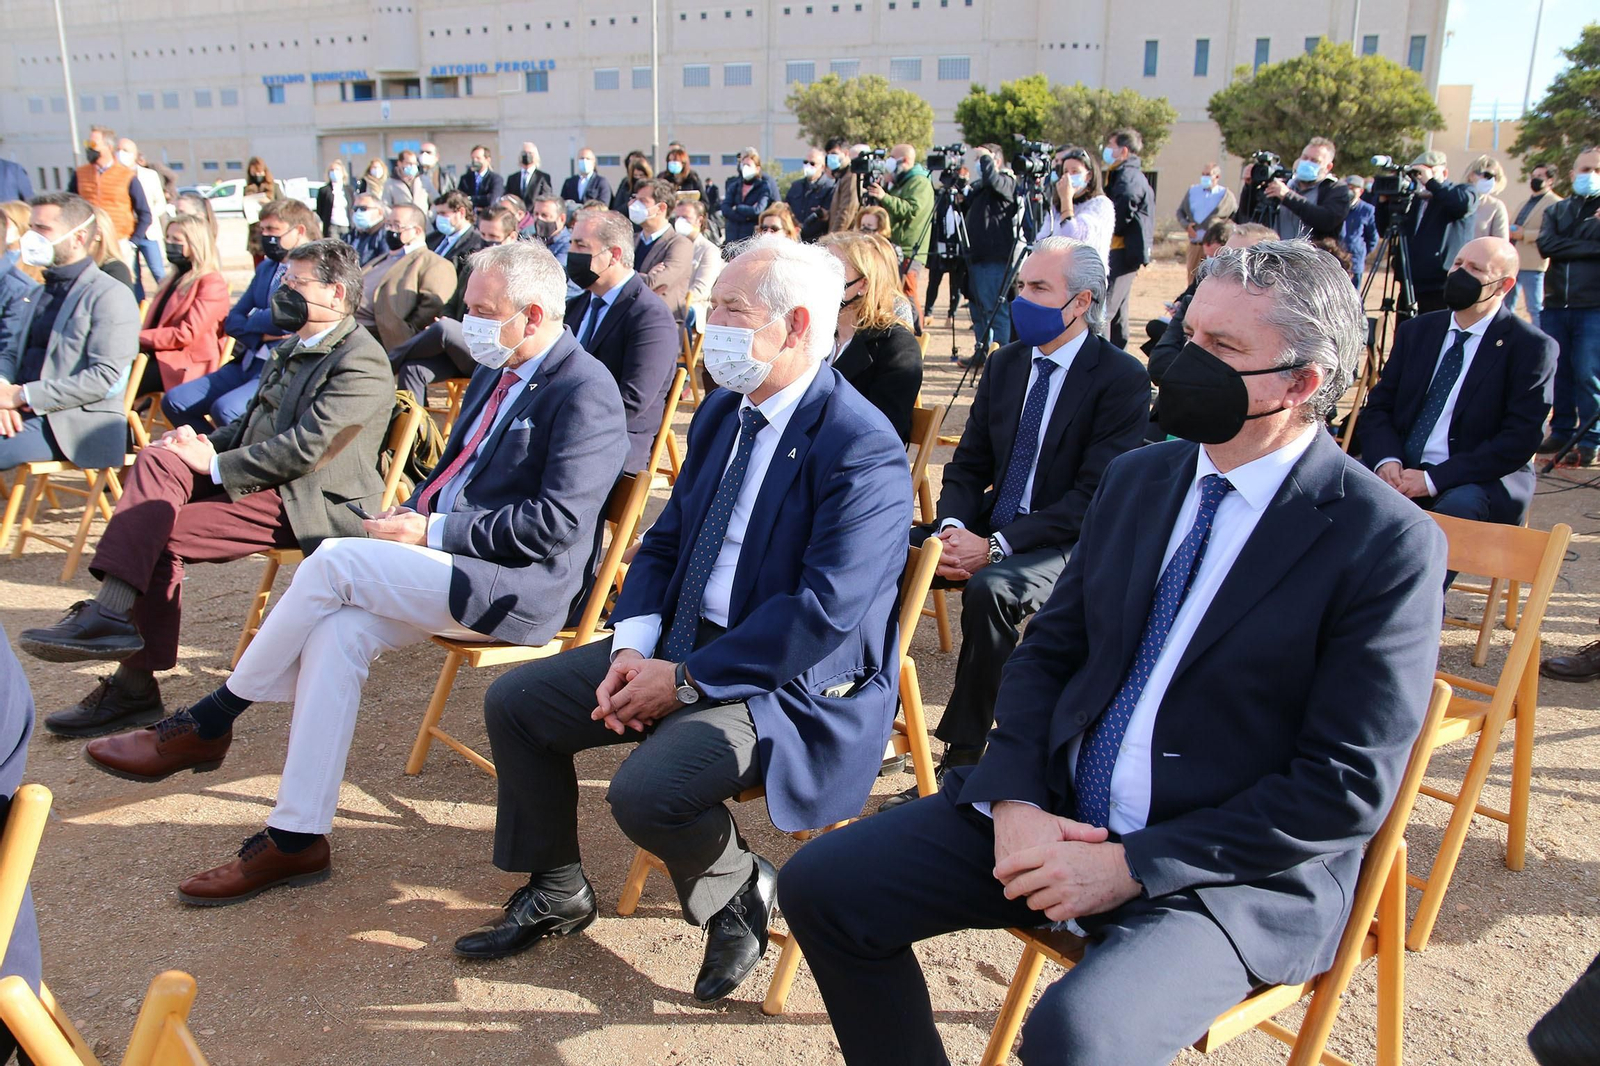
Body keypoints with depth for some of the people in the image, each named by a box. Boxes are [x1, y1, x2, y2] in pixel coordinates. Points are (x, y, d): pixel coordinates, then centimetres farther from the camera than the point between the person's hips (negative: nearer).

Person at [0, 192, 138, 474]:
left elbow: (106, 377, -14)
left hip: (76, 422, -7)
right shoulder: (37, 295, 24)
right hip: (24, 414, 7)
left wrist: (23, 395, -16)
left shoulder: (111, 296, -4)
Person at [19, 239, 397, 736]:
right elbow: (253, 424, 24)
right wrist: (203, 441, 4)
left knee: (160, 535, -20)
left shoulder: (360, 362, -11)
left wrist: (215, 464, -15)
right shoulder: (295, 348, 21)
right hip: (258, 481, 9)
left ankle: (135, 685, -14)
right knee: (159, 460, -15)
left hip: (309, 504, -9)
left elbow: (307, 448, -19)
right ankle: (111, 613, -18)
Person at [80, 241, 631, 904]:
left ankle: (207, 724, -3)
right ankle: (296, 838, -12)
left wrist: (432, 531, -17)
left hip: (518, 587, -8)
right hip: (448, 562, 8)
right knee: (339, 632, -17)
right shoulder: (495, 375, 17)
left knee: (334, 561, -22)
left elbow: (556, 524, -20)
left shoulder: (584, 392, -12)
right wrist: (414, 513, 3)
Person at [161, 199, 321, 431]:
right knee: (174, 401, 1)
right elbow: (232, 321, 16)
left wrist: (252, 320, 0)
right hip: (247, 364, 9)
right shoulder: (266, 267, 19)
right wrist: (261, 335, -6)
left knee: (225, 409, -30)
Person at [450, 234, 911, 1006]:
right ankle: (556, 892, 24)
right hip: (679, 647, 9)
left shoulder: (862, 448, -20)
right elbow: (664, 543, 12)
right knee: (513, 702, 5)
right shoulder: (721, 412, 8)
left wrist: (688, 680, -22)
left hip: (792, 680, -8)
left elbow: (824, 613, -25)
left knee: (645, 790, -30)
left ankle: (739, 895, 4)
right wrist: (633, 647, -6)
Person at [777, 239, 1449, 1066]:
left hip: (1232, 870, -5)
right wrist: (1015, 802, -7)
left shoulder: (1388, 544, -12)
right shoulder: (1137, 479, 7)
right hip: (1051, 814, 6)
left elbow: (1347, 788, -14)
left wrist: (1131, 866, -18)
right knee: (820, 884, -5)